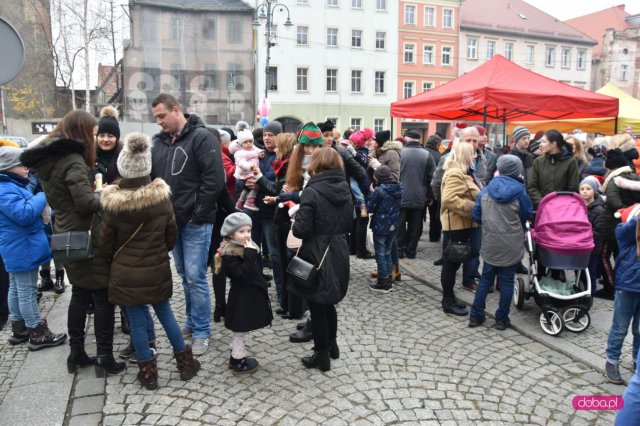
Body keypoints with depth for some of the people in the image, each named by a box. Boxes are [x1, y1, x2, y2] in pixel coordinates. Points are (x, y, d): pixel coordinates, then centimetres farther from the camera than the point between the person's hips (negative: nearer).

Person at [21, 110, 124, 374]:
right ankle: (105, 358, 7)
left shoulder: (47, 159, 11)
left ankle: (76, 353, 26)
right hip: (86, 239, -9)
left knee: (80, 295, 18)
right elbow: (86, 202, -25)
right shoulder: (72, 160, -18)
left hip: (67, 237, 9)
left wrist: (95, 193, 9)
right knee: (103, 297, 0)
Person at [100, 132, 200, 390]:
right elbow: (171, 234, 2)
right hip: (158, 269, 3)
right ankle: (185, 362, 26)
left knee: (137, 320, 9)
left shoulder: (112, 203, -14)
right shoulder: (162, 196, -8)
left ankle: (148, 372, 20)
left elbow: (107, 243, -4)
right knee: (165, 313, 17)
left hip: (126, 272, -2)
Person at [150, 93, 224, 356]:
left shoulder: (201, 137, -10)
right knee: (184, 275, 16)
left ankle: (201, 331, 11)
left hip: (195, 222, -7)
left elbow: (215, 179, -16)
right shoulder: (159, 141, 10)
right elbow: (152, 178, 16)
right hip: (171, 221, 7)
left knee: (195, 277, -4)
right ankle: (192, 321, 32)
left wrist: (198, 214, -15)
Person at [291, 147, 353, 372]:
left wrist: (296, 222, 1)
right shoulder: (345, 189, 3)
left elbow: (301, 230, -19)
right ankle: (331, 345, 37)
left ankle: (322, 356, 18)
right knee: (328, 302, 23)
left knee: (317, 306, 7)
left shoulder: (312, 191, -17)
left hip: (316, 256, -6)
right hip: (338, 253, 7)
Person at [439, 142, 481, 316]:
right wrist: (471, 208, -26)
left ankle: (449, 298, 24)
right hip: (456, 224, -11)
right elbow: (448, 199, -29)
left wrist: (474, 205, 14)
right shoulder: (455, 174, -17)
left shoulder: (461, 173, 18)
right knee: (452, 262, -2)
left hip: (462, 224, 11)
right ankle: (448, 301, 7)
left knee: (453, 261, 15)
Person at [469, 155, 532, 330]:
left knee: (485, 279, 14)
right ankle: (501, 319, 16)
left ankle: (475, 315, 16)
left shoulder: (486, 191, -4)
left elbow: (476, 215, 1)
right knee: (507, 281, 9)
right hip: (511, 245, -2)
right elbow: (527, 215, 4)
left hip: (490, 244, 2)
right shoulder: (519, 192, -9)